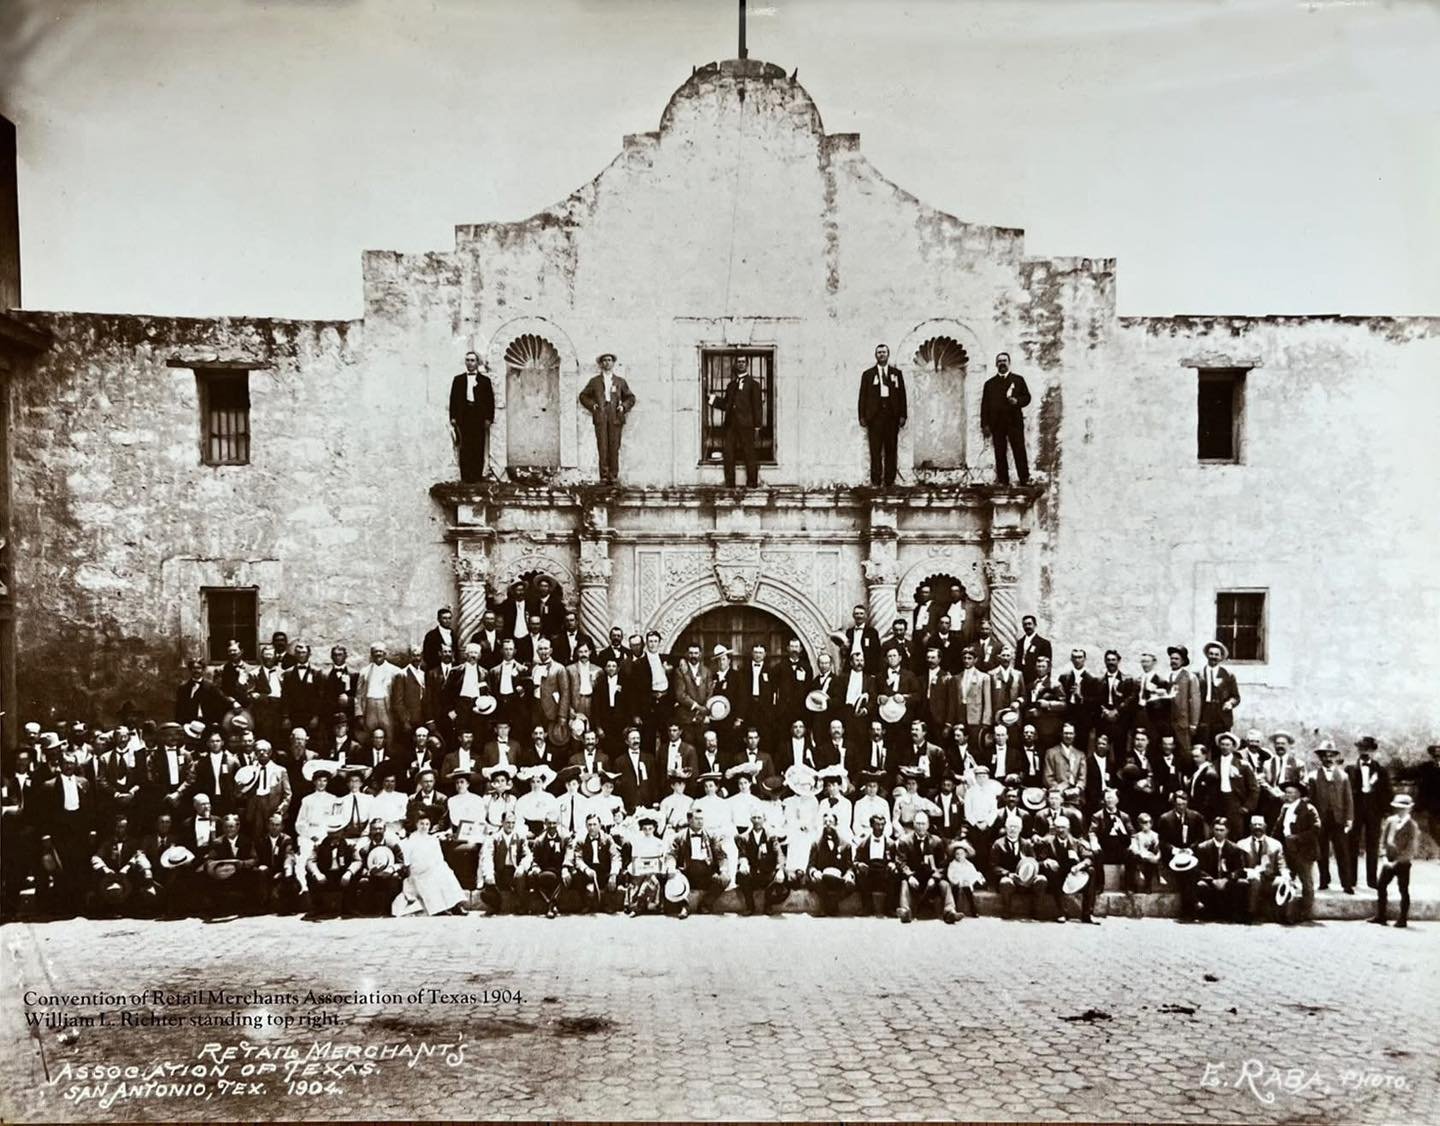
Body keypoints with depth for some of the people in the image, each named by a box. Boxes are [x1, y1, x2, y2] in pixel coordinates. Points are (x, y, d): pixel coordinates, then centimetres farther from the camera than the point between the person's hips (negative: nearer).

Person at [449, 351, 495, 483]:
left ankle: (478, 476, 1)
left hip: (479, 417, 0)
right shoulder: (458, 379, 13)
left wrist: (488, 418, -3)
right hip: (463, 416, 1)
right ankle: (465, 477, -3)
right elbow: (453, 399, 10)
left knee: (478, 448, -3)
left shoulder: (485, 380, 10)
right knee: (464, 449, -4)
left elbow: (490, 401, 7)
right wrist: (453, 417, 0)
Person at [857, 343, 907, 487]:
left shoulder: (897, 373, 13)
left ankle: (889, 480, 3)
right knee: (875, 450, -5)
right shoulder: (868, 374, 10)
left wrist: (903, 415, 2)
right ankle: (876, 479, -4)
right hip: (874, 416, -1)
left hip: (892, 415, 1)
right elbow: (863, 397, 7)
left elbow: (902, 395, 11)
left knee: (891, 449, 0)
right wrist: (862, 417, -1)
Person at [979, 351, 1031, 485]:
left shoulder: (1018, 380, 13)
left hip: (1015, 422, -1)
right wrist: (985, 425, 0)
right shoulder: (989, 383, 14)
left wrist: (1017, 401, -12)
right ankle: (1003, 481, 4)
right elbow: (984, 405, 9)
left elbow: (1027, 397, 10)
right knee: (1000, 454, 0)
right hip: (996, 424, 1)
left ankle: (1025, 479, -1)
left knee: (1019, 451, -5)